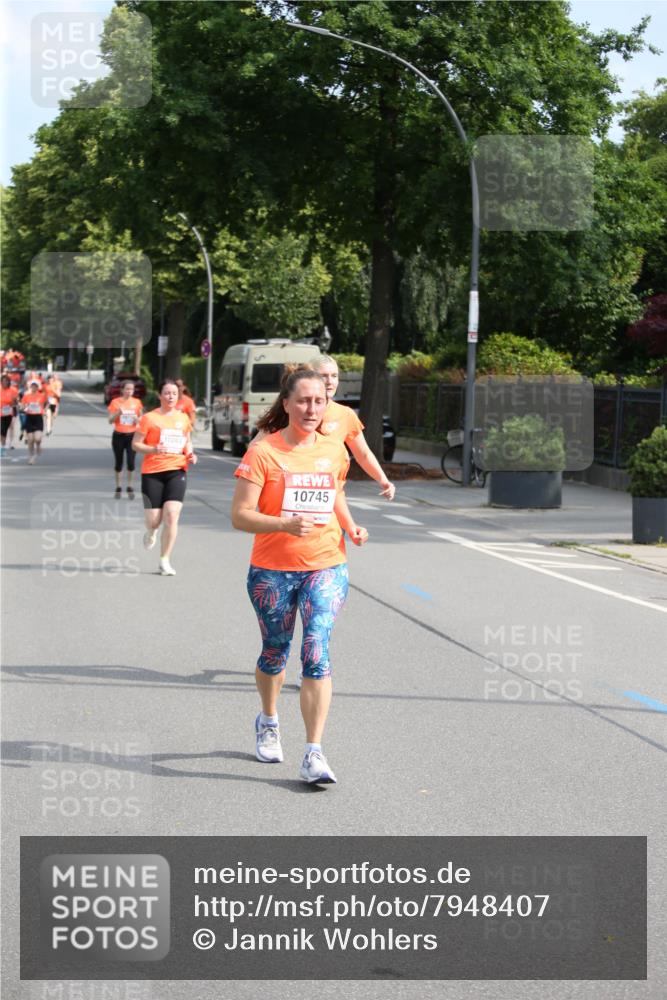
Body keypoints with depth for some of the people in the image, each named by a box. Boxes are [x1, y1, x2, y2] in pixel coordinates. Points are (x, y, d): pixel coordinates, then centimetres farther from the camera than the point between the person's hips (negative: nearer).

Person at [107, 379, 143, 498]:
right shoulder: (115, 402, -1)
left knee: (131, 461, -9)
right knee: (119, 462, 6)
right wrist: (117, 413, -19)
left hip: (132, 435, 0)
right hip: (119, 435, 0)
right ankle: (118, 487, 17)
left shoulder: (137, 402, 4)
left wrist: (138, 419, -9)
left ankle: (130, 487, 5)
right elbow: (110, 420, -1)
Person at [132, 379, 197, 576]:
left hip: (176, 471, 2)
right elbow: (135, 444, -2)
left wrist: (190, 453, 5)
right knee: (154, 520, -1)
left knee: (172, 515, -12)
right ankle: (151, 532, 39)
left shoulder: (183, 418, 10)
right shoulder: (149, 418, -3)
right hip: (152, 472, -2)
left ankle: (165, 560, -2)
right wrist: (153, 449, -19)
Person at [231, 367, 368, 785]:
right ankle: (269, 722, 45)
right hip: (272, 570, -1)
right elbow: (240, 515, -13)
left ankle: (314, 754, -15)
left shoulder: (334, 450, 4)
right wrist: (285, 524, -28)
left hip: (326, 567, 2)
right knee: (275, 653, 15)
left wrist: (350, 526, 5)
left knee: (316, 654, -14)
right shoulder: (263, 452, -9)